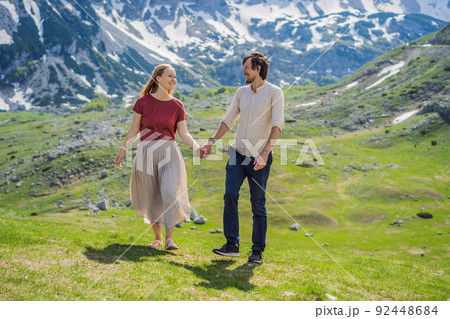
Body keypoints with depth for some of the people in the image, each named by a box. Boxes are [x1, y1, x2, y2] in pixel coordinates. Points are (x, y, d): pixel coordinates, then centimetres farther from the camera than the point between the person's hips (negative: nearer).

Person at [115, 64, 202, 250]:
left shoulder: (177, 106, 3)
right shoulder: (143, 102, -1)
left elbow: (184, 134, 1)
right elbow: (134, 129, 7)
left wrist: (197, 148, -14)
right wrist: (123, 150, 7)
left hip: (169, 152, 0)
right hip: (146, 151, 0)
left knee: (170, 192, -18)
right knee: (152, 197, 6)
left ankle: (169, 238, -9)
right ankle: (157, 238, 22)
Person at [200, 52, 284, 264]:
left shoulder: (274, 93, -5)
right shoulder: (241, 92, 12)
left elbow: (277, 125, -14)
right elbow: (228, 120, 18)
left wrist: (265, 153, -25)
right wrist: (211, 142, 10)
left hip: (259, 157, -5)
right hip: (238, 152, 5)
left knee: (258, 205, 0)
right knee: (230, 195, -6)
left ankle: (257, 251, 9)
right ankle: (232, 244, 3)